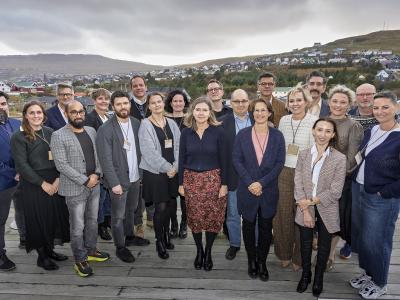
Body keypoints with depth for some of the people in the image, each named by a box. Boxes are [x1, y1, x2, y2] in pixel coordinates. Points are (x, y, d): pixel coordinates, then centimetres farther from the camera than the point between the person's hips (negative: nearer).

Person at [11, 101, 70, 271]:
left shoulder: (50, 132, 8)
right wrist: (42, 183, -13)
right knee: (38, 220, 5)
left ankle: (50, 250, 30)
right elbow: (22, 165, -11)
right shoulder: (18, 137, -5)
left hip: (55, 183, 4)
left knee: (55, 216, 10)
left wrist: (58, 179, -9)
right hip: (33, 185, -4)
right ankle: (42, 256, 23)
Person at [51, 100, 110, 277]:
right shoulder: (58, 136, -11)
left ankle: (91, 250, 37)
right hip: (75, 188, -6)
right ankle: (80, 259, 23)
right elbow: (61, 165, -16)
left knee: (93, 221, 18)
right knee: (78, 226, 6)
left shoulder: (91, 131, 8)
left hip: (95, 185, 6)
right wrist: (85, 180, -17)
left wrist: (97, 174, -8)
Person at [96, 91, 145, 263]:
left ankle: (129, 236, 43)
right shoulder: (105, 129, -15)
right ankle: (120, 247, 26)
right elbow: (106, 159, -16)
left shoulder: (137, 123, 1)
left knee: (131, 210, 22)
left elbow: (140, 149, 7)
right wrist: (114, 183, -18)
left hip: (135, 177, 5)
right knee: (118, 215, 8)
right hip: (119, 179, -5)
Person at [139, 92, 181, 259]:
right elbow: (149, 151, -12)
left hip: (173, 171, 4)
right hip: (155, 172, -4)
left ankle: (166, 234, 33)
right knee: (160, 207, -2)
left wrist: (175, 166, -8)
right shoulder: (145, 124, -5)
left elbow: (178, 146, 5)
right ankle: (159, 241, 17)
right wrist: (167, 168, -12)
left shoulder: (171, 123, 9)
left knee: (170, 204, 10)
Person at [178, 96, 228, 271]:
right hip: (191, 180, 2)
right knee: (194, 217, 8)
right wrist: (181, 183, 3)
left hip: (212, 179, -2)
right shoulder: (186, 132, 1)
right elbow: (181, 159, 4)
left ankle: (208, 252, 25)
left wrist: (224, 183, -7)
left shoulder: (217, 131, -5)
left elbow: (223, 159, -4)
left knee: (212, 216, 5)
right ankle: (199, 251, 28)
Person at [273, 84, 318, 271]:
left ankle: (299, 257, 25)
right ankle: (284, 254, 29)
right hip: (284, 172, 4)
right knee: (283, 214, 10)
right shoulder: (284, 120, 7)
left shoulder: (314, 121, -6)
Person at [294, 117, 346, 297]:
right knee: (305, 244, 16)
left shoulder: (340, 158, -12)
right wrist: (305, 210, -12)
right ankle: (305, 275, 40)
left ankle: (318, 277, 41)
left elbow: (335, 191, -13)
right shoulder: (303, 155, -4)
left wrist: (311, 201, -13)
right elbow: (298, 184, -6)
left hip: (327, 210, -1)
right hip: (305, 209, 2)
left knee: (323, 246, 17)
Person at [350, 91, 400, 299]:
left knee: (375, 242, 8)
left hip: (382, 199, -6)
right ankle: (368, 273, 39)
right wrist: (356, 182, 7)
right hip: (358, 190, 7)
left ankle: (379, 283, 32)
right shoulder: (371, 131, 5)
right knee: (360, 236, 17)